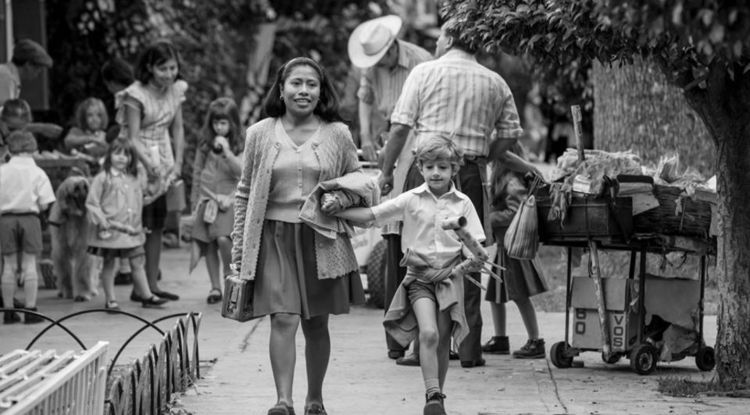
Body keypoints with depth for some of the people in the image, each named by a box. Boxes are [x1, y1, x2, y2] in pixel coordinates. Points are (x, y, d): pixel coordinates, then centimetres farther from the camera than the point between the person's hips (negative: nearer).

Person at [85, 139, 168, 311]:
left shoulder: (134, 180, 9)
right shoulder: (103, 178, -7)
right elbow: (91, 203, -8)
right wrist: (103, 222, -15)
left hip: (131, 230, 5)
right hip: (110, 230, -5)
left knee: (138, 262, 6)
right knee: (108, 264, 5)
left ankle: (146, 295, 11)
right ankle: (110, 299, 12)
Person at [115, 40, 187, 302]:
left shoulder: (175, 90, 3)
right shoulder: (136, 95, -16)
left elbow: (177, 128, 9)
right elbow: (132, 138, -17)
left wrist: (178, 161, 0)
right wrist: (149, 164, -25)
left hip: (163, 161, 7)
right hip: (139, 162, -7)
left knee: (158, 224, 8)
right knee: (142, 225, -8)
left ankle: (152, 284, 13)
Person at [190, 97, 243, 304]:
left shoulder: (239, 147, 0)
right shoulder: (204, 146, 7)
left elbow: (241, 171, -11)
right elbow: (197, 173, 14)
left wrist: (226, 151, -18)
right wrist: (195, 201, 15)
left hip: (227, 199, -3)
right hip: (206, 199, 3)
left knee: (223, 238, -20)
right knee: (208, 244, 2)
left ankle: (230, 277, 2)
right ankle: (215, 287, 10)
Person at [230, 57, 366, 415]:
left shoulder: (337, 134, 4)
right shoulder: (260, 134, 4)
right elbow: (245, 193, 9)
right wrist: (239, 247, 6)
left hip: (322, 241, 1)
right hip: (275, 238, -1)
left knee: (316, 325, 9)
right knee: (283, 320, -13)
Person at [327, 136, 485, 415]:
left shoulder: (462, 204, 3)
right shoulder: (411, 200, 1)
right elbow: (370, 215, 0)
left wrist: (473, 257, -20)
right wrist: (333, 209, -10)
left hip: (449, 275, 1)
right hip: (419, 274, -1)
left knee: (442, 341, 6)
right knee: (428, 333, -20)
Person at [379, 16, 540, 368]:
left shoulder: (425, 72, 3)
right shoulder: (495, 83, 11)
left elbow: (401, 127, -2)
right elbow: (509, 134, 8)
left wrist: (386, 171, 3)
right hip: (472, 174, 2)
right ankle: (469, 349, 7)